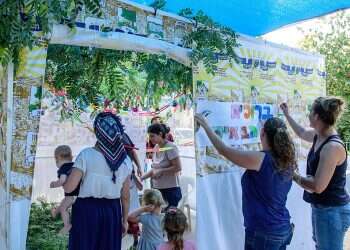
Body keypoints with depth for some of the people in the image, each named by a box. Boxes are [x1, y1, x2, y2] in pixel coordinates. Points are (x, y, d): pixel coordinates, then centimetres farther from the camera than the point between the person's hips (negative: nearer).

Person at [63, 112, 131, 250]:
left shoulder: (86, 155, -12)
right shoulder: (125, 160, 0)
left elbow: (69, 188, -12)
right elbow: (125, 196, 4)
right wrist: (124, 220, 13)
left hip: (87, 210, -3)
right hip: (112, 211, 3)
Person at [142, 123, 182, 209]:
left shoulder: (170, 147, -13)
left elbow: (178, 167, -16)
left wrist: (160, 171, -15)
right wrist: (142, 178, 9)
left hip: (171, 190, -7)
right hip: (157, 189, 7)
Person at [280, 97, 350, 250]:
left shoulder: (332, 147, -28)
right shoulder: (319, 136, 0)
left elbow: (318, 186, -28)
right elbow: (302, 132, 25)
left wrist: (294, 176, -14)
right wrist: (287, 114, 30)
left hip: (332, 211, -9)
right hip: (321, 207, 9)